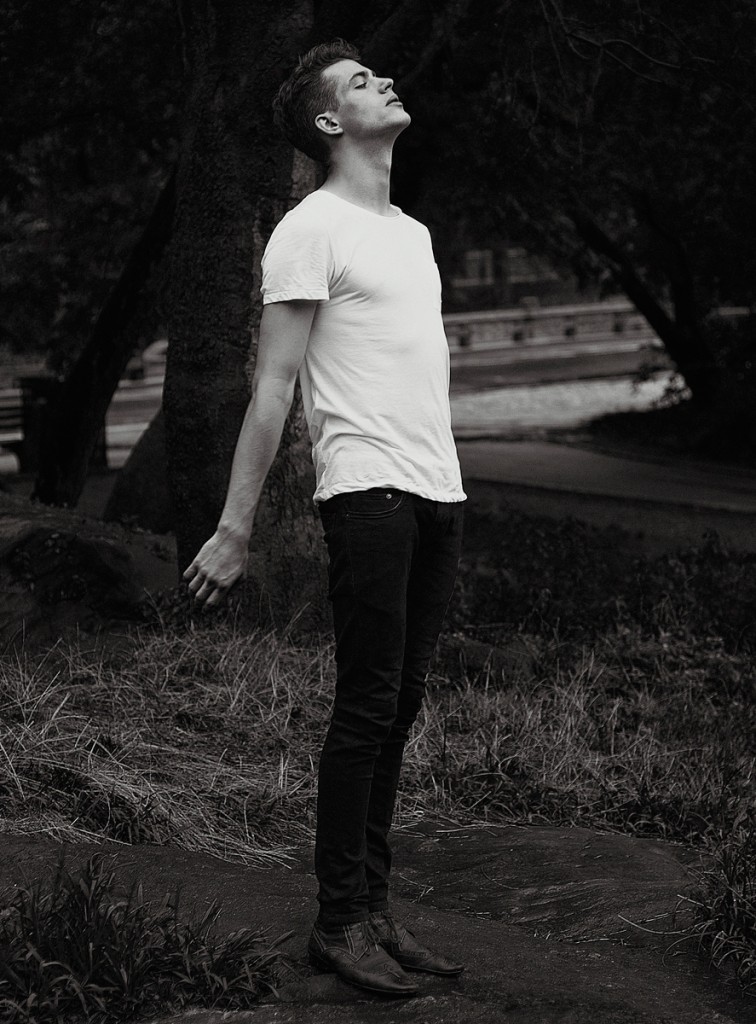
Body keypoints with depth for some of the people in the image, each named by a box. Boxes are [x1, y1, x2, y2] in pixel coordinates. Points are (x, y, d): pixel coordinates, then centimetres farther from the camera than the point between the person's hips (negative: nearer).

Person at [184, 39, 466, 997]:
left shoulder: (412, 233, 22)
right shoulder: (311, 231, -3)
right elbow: (272, 389, -7)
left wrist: (444, 486, 14)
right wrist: (234, 529, -11)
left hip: (438, 496, 7)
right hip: (369, 493, -7)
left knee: (398, 707, 8)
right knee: (367, 709, -6)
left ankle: (374, 907, 13)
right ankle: (338, 924, 1)